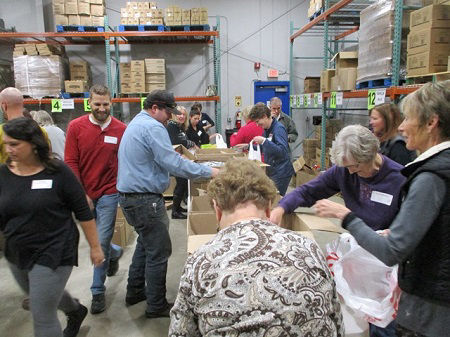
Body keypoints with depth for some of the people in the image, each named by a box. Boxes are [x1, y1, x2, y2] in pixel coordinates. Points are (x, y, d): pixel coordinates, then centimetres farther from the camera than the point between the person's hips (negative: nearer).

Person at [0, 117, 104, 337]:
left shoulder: (58, 172, -15)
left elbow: (83, 213, -10)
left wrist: (95, 246, -7)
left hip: (53, 254, -6)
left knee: (43, 318, 1)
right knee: (44, 298, 28)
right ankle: (76, 311, 57)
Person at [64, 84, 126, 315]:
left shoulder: (120, 129, -6)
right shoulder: (76, 127, -4)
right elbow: (71, 163, -3)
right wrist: (81, 194, -7)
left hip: (108, 194, -2)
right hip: (84, 194, 3)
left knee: (101, 243, 2)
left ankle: (98, 292, 20)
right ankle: (115, 253, 52)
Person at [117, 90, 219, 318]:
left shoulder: (136, 123, 16)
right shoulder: (152, 127, -17)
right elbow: (174, 164, -23)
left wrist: (169, 152, 19)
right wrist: (209, 172, -18)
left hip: (130, 196, 11)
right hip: (145, 199, -11)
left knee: (145, 244, 25)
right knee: (159, 252, 1)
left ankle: (135, 292, 38)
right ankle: (156, 306, 15)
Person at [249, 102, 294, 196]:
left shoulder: (279, 128, -16)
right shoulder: (266, 129, 12)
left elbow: (282, 151, -27)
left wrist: (264, 141, -29)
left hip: (281, 173, -9)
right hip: (271, 171, 9)